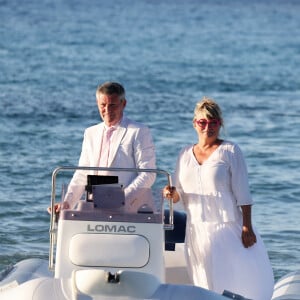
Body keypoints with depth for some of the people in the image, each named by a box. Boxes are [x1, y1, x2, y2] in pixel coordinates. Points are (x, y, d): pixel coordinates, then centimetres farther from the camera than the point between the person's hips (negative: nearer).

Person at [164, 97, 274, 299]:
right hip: (197, 231, 4)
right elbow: (180, 195, 15)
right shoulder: (186, 154, 12)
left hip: (227, 228, -4)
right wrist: (172, 194, -8)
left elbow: (242, 193, -6)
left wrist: (247, 227, -12)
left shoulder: (230, 151, -2)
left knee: (235, 283, -7)